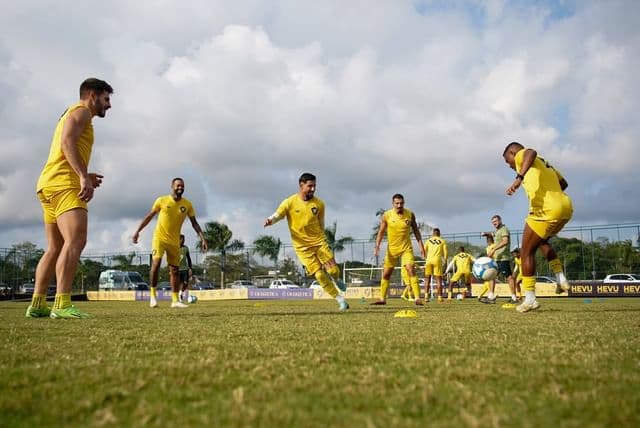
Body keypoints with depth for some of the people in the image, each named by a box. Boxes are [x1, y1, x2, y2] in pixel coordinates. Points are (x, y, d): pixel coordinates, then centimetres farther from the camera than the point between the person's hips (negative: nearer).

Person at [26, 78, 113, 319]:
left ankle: (37, 305, 6)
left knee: (55, 248, 9)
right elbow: (67, 142, -17)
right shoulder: (81, 111, 2)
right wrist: (83, 176, -26)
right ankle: (62, 305, -31)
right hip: (64, 184, -11)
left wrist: (83, 177, 19)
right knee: (76, 240, -22)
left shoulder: (71, 115, 32)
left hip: (49, 184, 11)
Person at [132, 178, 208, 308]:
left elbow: (194, 223, 3)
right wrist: (137, 231, 1)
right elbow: (149, 216, 3)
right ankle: (153, 295, -5)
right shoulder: (162, 201, -6)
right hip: (159, 237, -3)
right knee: (156, 264, -19)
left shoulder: (187, 204, -1)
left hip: (174, 241, 3)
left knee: (174, 270, 4)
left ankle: (175, 300, 9)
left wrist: (203, 239, -5)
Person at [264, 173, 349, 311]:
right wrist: (270, 220, -38)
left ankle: (336, 279, 30)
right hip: (302, 246, -2)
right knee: (319, 274, -9)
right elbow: (277, 215, -15)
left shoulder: (319, 204, 0)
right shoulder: (290, 203, -8)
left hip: (319, 242, 2)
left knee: (333, 270, -9)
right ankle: (339, 299, 7)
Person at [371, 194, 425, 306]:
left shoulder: (410, 214, -4)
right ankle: (382, 299, 19)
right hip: (391, 249, 1)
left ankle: (417, 298, -17)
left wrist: (420, 245, 2)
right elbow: (381, 232, -3)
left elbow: (415, 230, 7)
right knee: (386, 274, 7)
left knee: (411, 270, -17)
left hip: (406, 248, -1)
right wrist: (377, 246, -14)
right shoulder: (387, 215, -7)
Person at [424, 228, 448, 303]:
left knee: (427, 279, 9)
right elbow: (445, 252, 6)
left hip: (429, 260, 1)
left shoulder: (428, 240, 13)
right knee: (439, 279, 3)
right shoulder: (442, 241, 10)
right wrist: (445, 261, 17)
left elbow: (424, 251, 9)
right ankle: (439, 297, -2)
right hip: (437, 260, -1)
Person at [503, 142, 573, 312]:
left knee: (526, 252, 3)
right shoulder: (543, 163, 29)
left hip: (546, 210, -8)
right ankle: (561, 279, 19)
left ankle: (530, 299, 2)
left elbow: (531, 153, -21)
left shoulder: (521, 156, 5)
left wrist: (519, 178, -33)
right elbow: (563, 183, 36)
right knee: (541, 241, 32)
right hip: (566, 207, 8)